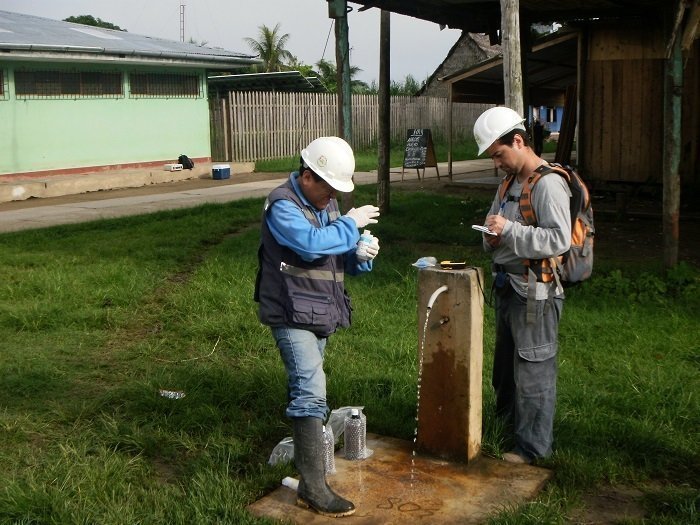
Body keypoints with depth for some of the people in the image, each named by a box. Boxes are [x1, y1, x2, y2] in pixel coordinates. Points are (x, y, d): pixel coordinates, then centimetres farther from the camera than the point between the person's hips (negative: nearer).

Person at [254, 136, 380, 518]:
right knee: (311, 391, -17)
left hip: (321, 312, 9)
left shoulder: (326, 203, 12)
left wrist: (362, 256, -7)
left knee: (306, 385, 21)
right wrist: (351, 224, -20)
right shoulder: (282, 205, -15)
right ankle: (313, 488, -16)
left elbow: (340, 258, 15)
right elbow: (310, 243, -33)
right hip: (291, 313, -9)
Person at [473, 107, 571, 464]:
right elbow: (496, 222, 25)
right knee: (505, 364, 20)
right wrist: (492, 236, 2)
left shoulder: (548, 184, -16)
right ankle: (507, 425, 37)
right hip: (507, 285, 9)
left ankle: (534, 447, 12)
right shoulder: (510, 181, 13)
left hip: (536, 291, -9)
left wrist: (510, 230, -27)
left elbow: (560, 239, -25)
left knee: (533, 371, 0)